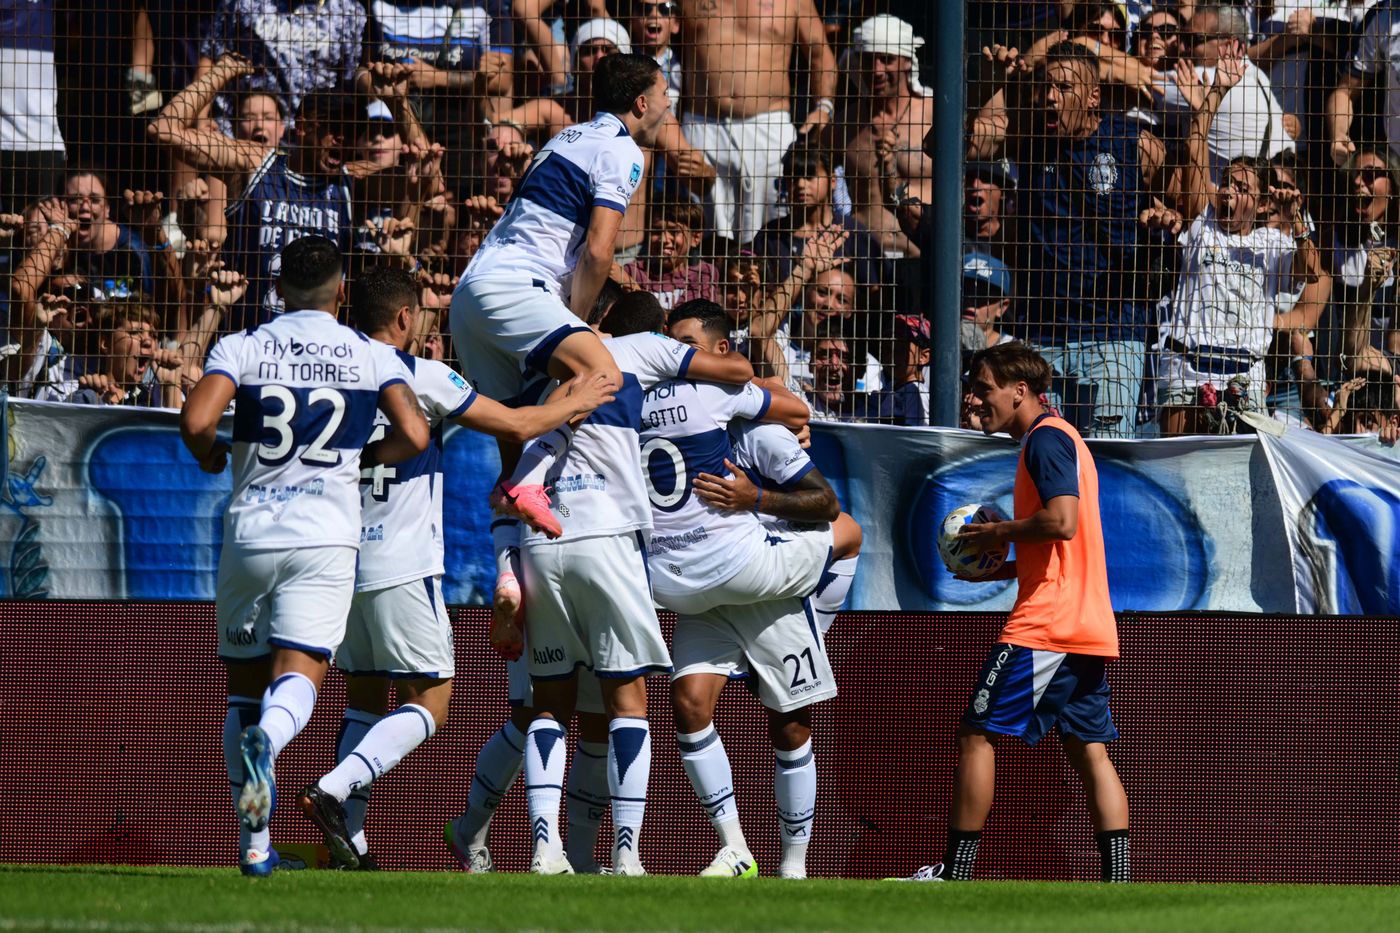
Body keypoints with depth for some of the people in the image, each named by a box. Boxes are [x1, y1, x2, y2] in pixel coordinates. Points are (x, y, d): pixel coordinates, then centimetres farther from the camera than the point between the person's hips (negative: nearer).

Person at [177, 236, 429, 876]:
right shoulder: (371, 356, 4)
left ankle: (254, 841, 13)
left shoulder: (242, 347, 3)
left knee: (245, 682, 13)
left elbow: (196, 421, -12)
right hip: (326, 536, -1)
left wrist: (210, 456, 10)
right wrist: (360, 456, 12)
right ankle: (267, 739, -44)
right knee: (299, 674, -7)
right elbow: (414, 435, -7)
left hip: (250, 533, 1)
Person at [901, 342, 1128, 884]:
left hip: (1044, 625, -10)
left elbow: (1062, 520, -23)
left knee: (977, 736, -3)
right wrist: (999, 569, 17)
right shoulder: (1057, 439, 22)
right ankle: (1119, 884, -4)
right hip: (1088, 626, 10)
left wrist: (1000, 532, -9)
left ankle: (955, 875, -3)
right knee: (1089, 750, 5)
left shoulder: (1046, 439, -8)